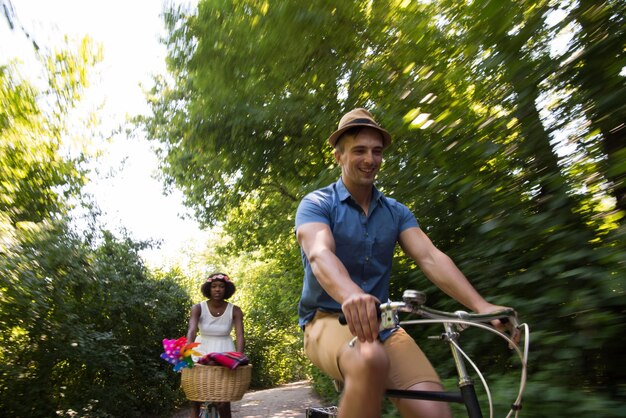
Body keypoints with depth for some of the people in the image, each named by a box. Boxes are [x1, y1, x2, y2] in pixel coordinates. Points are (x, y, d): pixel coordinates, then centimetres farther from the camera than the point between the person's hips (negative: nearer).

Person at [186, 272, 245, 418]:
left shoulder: (234, 311, -12)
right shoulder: (198, 308, -12)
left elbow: (240, 335, -20)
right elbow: (191, 330, -26)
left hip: (224, 352, 0)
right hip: (201, 351, 1)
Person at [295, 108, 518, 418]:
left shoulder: (396, 212, 9)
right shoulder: (316, 204, -5)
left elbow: (430, 257, -4)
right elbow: (320, 255, -24)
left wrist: (481, 305, -20)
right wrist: (351, 295, -46)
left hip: (382, 325, 4)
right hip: (329, 320, -3)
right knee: (371, 360, -37)